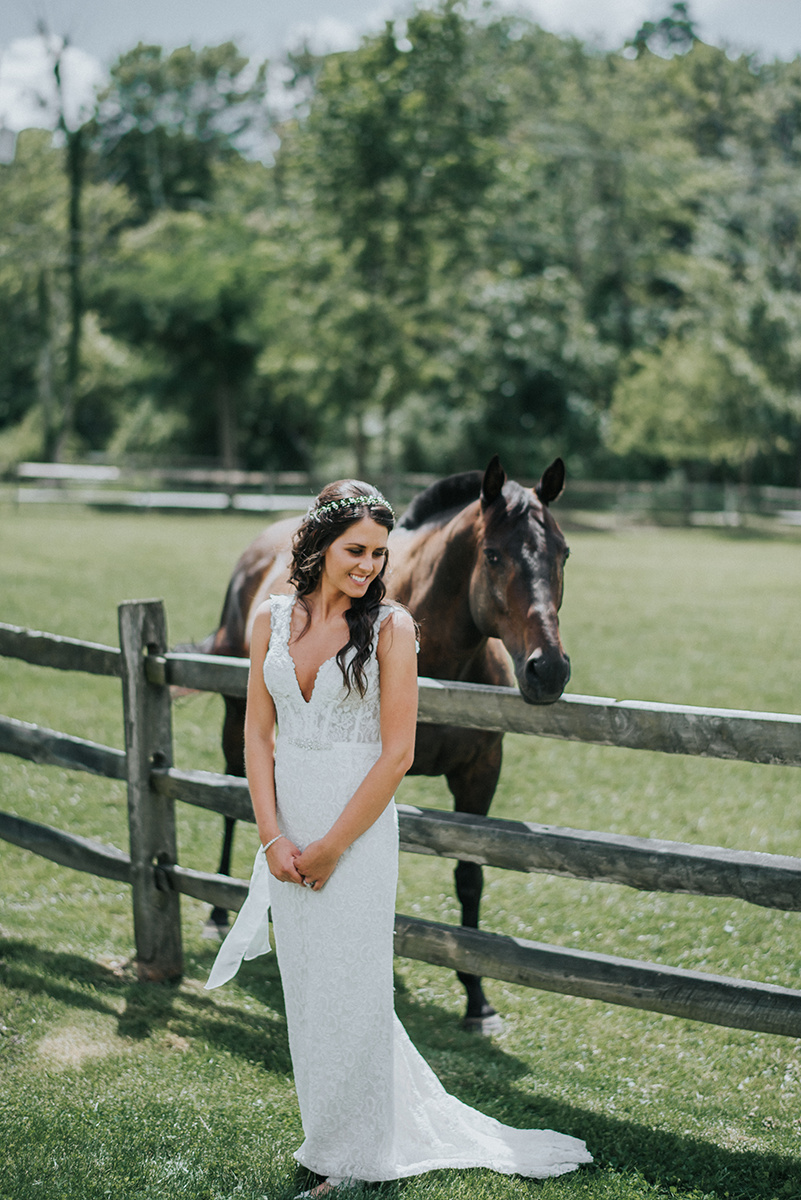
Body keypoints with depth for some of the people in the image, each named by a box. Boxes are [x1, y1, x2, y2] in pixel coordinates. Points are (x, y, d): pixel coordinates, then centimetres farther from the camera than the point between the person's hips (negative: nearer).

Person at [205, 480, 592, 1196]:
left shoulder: (390, 626, -9)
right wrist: (274, 837, -6)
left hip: (358, 826, -4)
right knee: (305, 990, 15)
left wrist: (329, 848, -12)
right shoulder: (273, 620, 3)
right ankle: (331, 1136, 33)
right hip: (287, 825, 5)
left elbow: (396, 755, -12)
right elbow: (258, 733, 4)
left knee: (348, 991, 2)